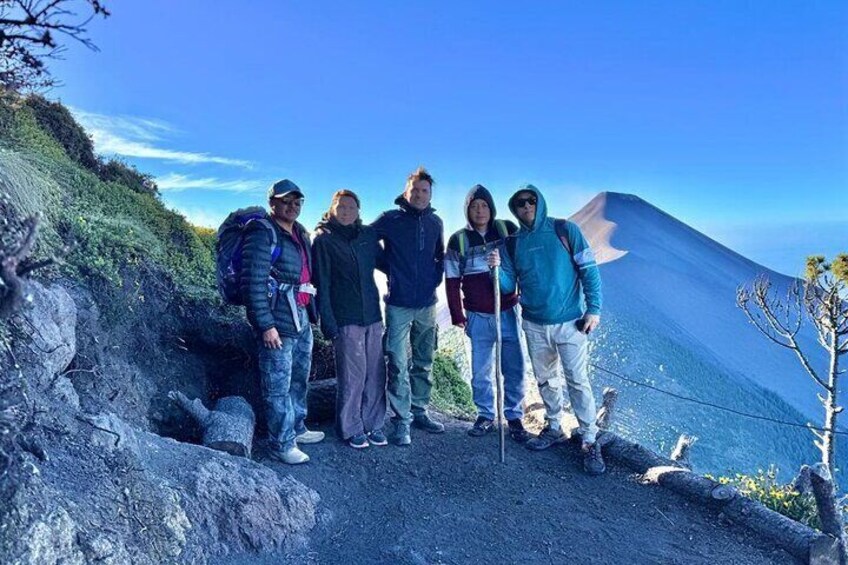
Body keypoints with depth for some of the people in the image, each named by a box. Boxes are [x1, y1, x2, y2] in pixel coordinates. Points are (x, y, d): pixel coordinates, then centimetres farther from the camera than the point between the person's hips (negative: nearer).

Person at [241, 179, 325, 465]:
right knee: (278, 385, 0)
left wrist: (311, 313, 14)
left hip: (302, 319, 8)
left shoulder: (301, 234, 15)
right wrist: (265, 325, -20)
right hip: (278, 322, -8)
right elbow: (253, 282, -17)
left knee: (299, 379, 18)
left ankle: (296, 429, 34)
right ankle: (281, 444, 12)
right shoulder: (262, 233, -10)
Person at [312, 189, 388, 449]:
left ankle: (373, 424, 22)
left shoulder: (368, 234, 9)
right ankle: (351, 429, 17)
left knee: (376, 373, 7)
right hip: (345, 319, -4)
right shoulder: (323, 239, -2)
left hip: (373, 315, 5)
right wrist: (328, 322, -11)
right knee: (352, 376, 0)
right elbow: (321, 283, -6)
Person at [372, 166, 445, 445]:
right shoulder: (391, 219, -4)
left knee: (423, 362, 13)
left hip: (427, 304, 5)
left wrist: (436, 277, 5)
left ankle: (419, 412, 26)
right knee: (398, 365, -5)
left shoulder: (435, 222, 9)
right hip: (399, 304, -4)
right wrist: (392, 271, -4)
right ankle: (402, 420, 4)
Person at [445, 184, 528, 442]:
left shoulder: (508, 230, -1)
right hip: (478, 317, 0)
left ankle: (514, 417, 19)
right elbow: (452, 281, 4)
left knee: (514, 369, 4)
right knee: (480, 371, 7)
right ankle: (485, 416, 24)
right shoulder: (458, 240, 0)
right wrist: (457, 316, 2)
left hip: (508, 312, 0)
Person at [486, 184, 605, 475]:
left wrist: (594, 309, -12)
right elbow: (508, 285, 3)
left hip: (570, 323, -4)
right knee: (546, 381, 16)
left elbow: (589, 270, -7)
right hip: (534, 326, 4)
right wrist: (497, 269, -18)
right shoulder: (512, 243, 3)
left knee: (578, 381, -4)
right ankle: (553, 429, 33)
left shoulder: (565, 230, -7)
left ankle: (590, 442, 7)